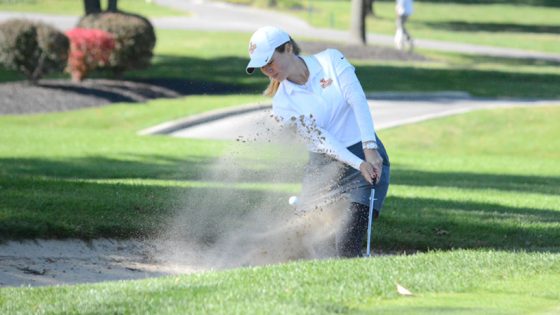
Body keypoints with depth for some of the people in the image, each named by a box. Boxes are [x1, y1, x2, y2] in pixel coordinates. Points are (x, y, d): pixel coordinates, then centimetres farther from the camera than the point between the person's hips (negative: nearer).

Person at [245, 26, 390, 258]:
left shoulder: (331, 60, -3)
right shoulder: (283, 104, -1)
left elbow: (357, 99, -12)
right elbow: (320, 138, -11)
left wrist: (370, 148, -24)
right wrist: (359, 164, -23)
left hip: (369, 156, -3)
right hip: (323, 167, 3)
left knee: (347, 245, -16)